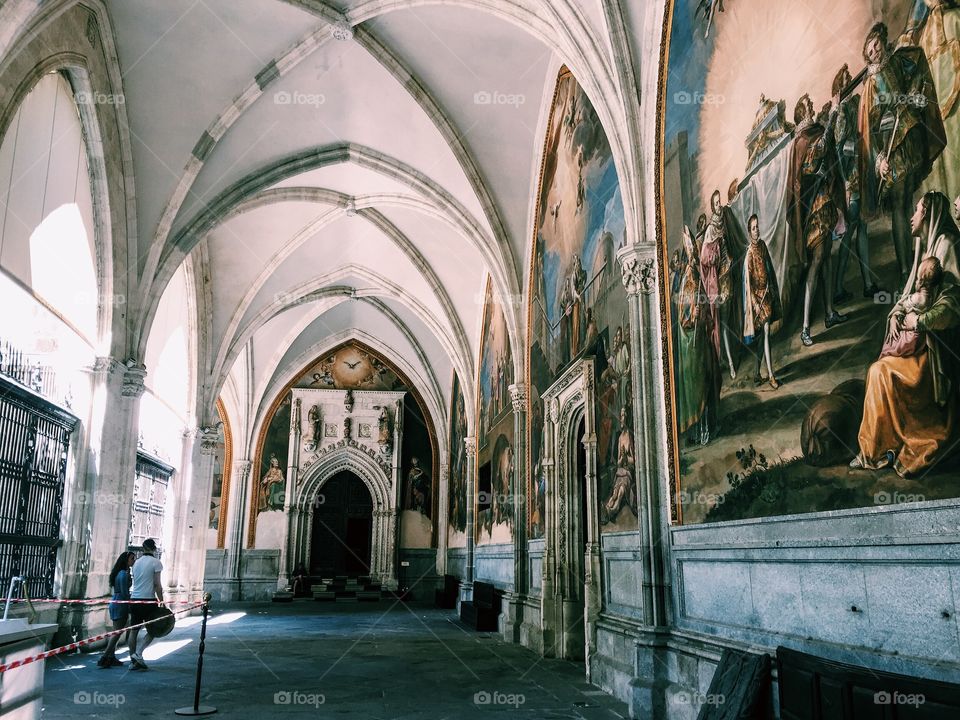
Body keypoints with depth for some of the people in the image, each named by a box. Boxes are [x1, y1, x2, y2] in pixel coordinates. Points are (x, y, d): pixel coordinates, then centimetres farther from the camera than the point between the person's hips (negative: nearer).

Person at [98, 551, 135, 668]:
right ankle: (105, 658, -6)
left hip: (115, 603, 10)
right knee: (118, 632, -6)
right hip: (121, 605, -10)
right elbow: (124, 592, -18)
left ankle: (111, 658, 17)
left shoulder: (119, 573, 15)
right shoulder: (124, 574, -15)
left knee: (116, 632, 13)